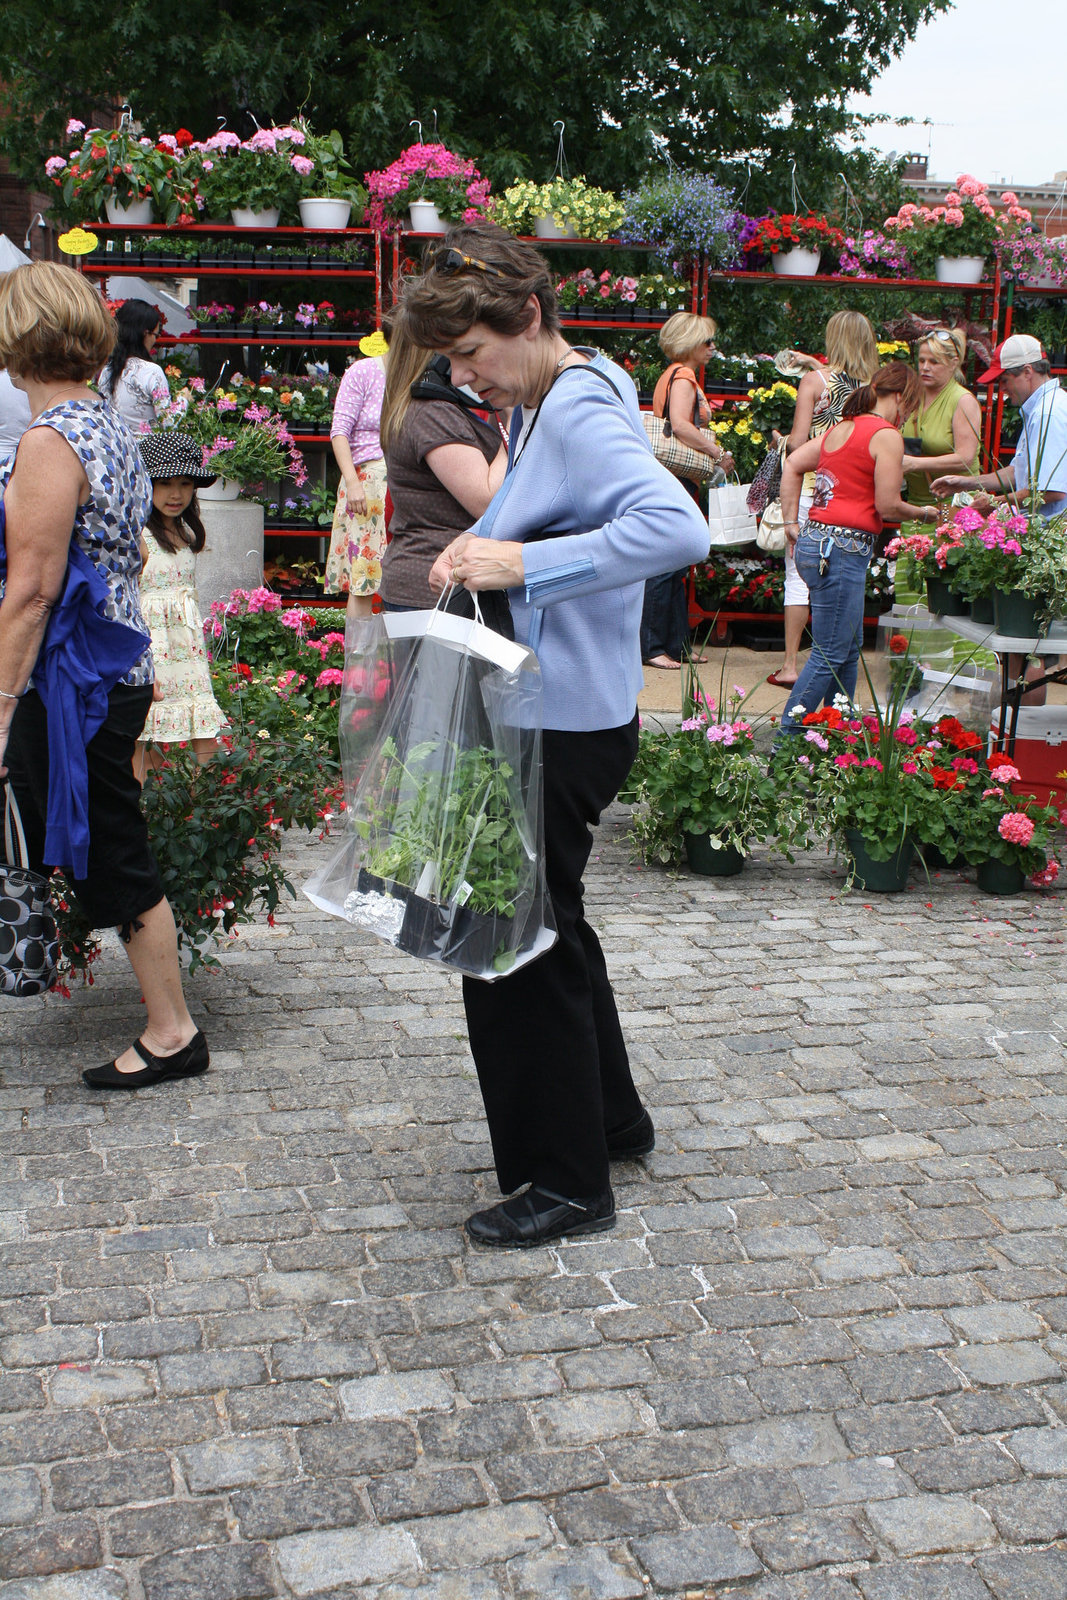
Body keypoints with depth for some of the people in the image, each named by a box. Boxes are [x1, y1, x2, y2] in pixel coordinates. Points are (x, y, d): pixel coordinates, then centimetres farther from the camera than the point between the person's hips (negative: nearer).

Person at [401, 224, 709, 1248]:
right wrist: (483, 558, 3)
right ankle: (610, 1119, 40)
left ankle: (568, 1183, 15)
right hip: (550, 714, 11)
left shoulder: (581, 414, -19)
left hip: (566, 730, -11)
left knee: (519, 944, 0)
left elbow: (678, 529, -34)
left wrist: (523, 563, -33)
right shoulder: (544, 406, 12)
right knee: (543, 925, 23)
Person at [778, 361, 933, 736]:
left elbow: (792, 464, 18)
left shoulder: (840, 428, 16)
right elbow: (887, 507, -12)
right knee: (829, 656, -6)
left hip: (812, 540, 10)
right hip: (841, 550, -10)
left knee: (849, 649, 17)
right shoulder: (886, 435, -9)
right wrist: (924, 513, 7)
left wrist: (792, 522, 17)